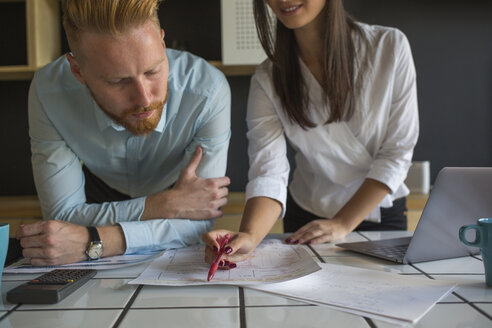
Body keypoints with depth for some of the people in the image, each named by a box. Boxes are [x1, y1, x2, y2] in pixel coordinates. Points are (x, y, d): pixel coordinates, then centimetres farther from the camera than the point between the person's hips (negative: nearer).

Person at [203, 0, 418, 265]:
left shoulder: (390, 46, -11)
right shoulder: (267, 80, -8)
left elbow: (397, 152, -10)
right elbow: (267, 173, -17)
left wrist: (343, 224, -15)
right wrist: (249, 236, -36)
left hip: (382, 216, -1)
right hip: (306, 220, 1)